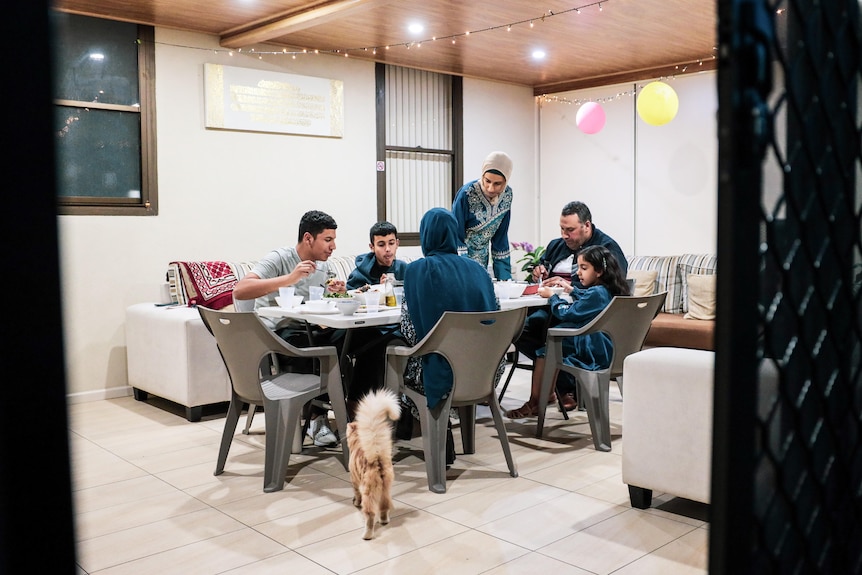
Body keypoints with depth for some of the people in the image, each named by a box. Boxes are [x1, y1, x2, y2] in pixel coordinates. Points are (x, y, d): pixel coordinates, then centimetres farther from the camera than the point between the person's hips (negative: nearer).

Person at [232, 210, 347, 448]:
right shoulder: (279, 259, -11)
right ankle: (317, 415, -22)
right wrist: (289, 278, -33)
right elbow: (240, 290, -26)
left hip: (307, 329, 6)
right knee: (301, 340, -40)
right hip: (274, 332, -6)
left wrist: (340, 292, -7)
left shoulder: (324, 265, 11)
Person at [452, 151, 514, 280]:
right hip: (460, 257, -4)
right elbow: (455, 236, -18)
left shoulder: (507, 195, -7)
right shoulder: (466, 194, -22)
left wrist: (505, 277, 1)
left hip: (481, 260, 4)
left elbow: (500, 236, 3)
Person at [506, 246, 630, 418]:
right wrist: (572, 290, 34)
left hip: (594, 354, -10)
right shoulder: (609, 291, 8)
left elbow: (567, 314, -14)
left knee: (544, 352, -3)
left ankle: (534, 404, 8)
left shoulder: (596, 293, -21)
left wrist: (551, 296, -1)